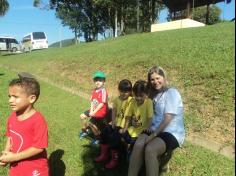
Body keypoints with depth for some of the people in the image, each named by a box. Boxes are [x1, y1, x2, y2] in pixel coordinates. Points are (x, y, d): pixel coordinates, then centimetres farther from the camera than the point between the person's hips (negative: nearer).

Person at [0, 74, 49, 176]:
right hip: (16, 168, 7)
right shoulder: (12, 117, -4)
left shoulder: (38, 120, -27)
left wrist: (14, 157, -21)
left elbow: (39, 147, -25)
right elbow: (10, 137, 9)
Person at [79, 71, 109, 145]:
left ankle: (98, 137, 4)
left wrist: (94, 112, -22)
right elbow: (92, 101, 3)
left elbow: (102, 104, -24)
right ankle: (85, 131, 32)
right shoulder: (94, 90, 2)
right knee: (82, 116, 10)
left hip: (101, 111, -9)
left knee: (91, 123, -19)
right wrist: (91, 110, -11)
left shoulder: (103, 91, -22)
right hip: (94, 109, 9)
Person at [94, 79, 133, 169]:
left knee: (114, 136, -24)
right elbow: (114, 110, 8)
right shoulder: (117, 99, 8)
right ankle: (104, 154, 18)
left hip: (124, 125, -7)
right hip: (116, 123, 7)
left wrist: (124, 128, -23)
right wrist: (113, 122, -4)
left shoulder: (131, 101, -14)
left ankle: (114, 159, -5)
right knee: (104, 132, -2)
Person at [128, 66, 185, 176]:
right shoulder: (154, 94, 18)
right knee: (138, 145, -25)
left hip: (171, 133, -5)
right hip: (154, 130, 6)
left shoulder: (172, 92, -5)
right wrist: (151, 131, -1)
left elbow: (168, 118, -14)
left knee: (150, 149, -33)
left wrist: (154, 134, -15)